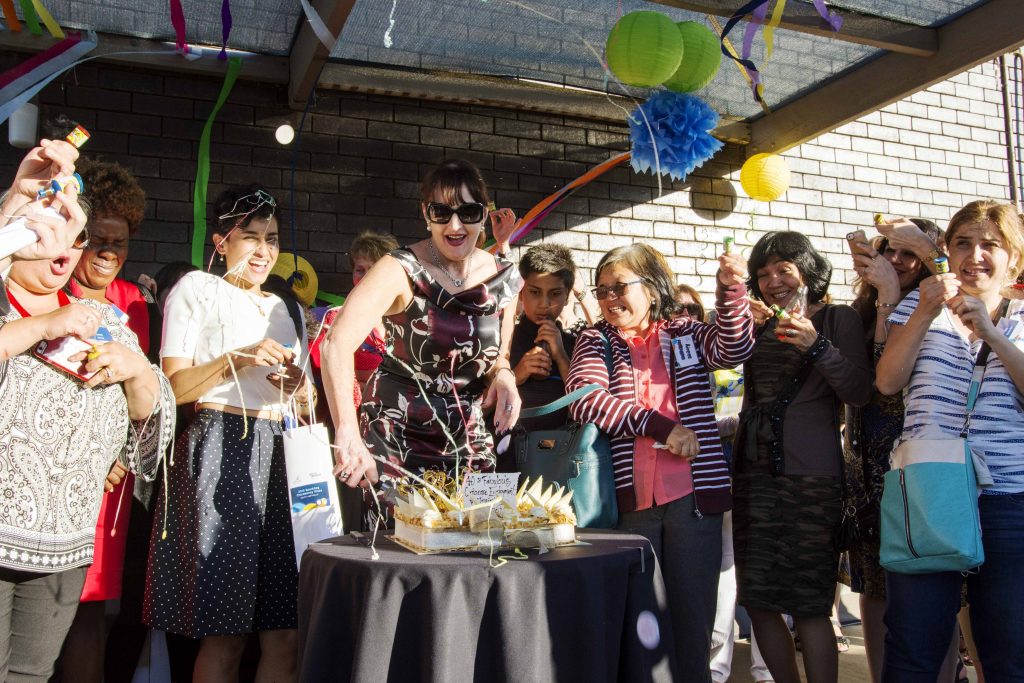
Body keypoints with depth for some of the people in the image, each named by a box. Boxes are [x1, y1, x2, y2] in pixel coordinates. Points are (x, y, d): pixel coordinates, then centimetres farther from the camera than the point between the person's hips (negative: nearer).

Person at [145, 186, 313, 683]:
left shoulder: (285, 309, 24)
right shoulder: (198, 289, 7)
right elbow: (173, 388, -2)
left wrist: (299, 390, 4)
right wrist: (238, 359, -14)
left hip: (280, 457, 5)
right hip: (221, 456, -5)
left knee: (285, 634, 2)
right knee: (225, 634, -5)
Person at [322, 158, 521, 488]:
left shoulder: (506, 279, -1)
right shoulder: (401, 270, -16)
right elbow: (337, 344, -29)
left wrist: (503, 375, -11)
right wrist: (348, 433, -41)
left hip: (468, 440, 4)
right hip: (396, 438, -4)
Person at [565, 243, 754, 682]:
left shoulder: (686, 333, 10)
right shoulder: (595, 341, 8)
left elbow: (734, 350, -8)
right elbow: (584, 399, -9)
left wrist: (730, 291, -24)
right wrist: (661, 426, -14)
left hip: (693, 493, 0)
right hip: (630, 497, 0)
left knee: (693, 611, 5)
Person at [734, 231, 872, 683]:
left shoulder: (838, 319, 4)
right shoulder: (758, 327, 18)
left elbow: (860, 392, -7)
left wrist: (816, 345, -17)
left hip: (810, 475, -5)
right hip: (753, 471, 5)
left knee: (808, 605, -6)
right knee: (757, 599, 7)